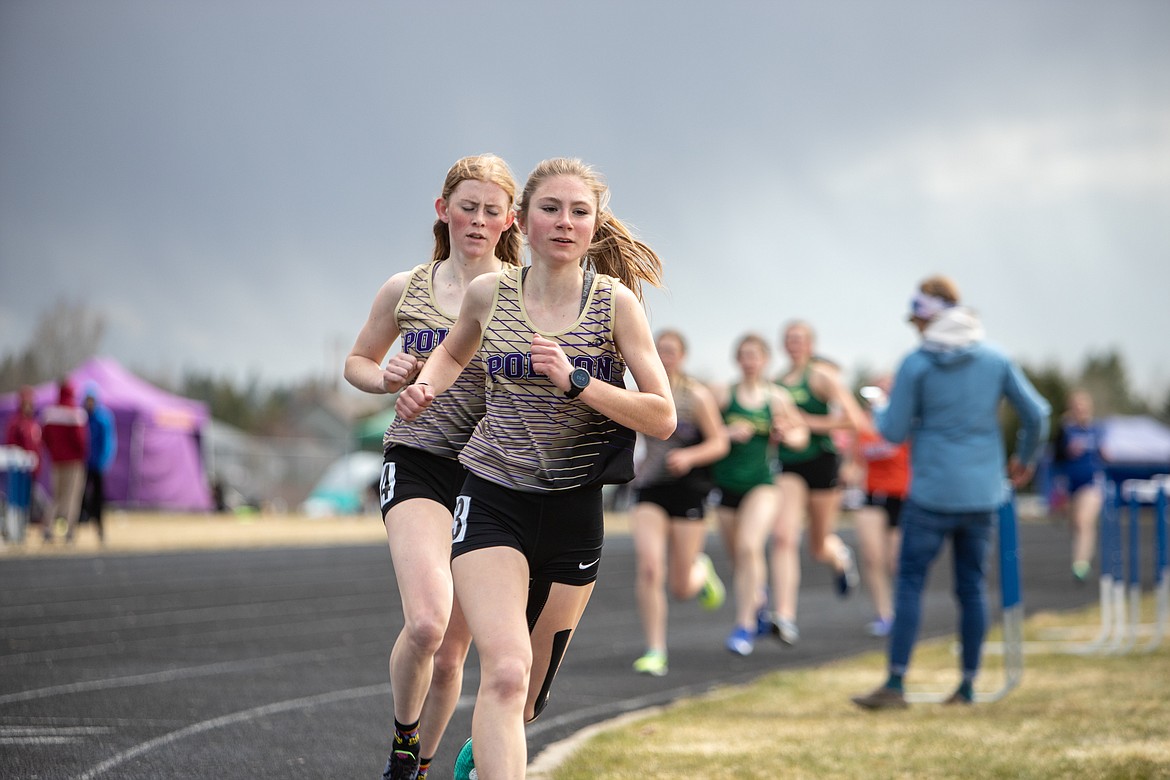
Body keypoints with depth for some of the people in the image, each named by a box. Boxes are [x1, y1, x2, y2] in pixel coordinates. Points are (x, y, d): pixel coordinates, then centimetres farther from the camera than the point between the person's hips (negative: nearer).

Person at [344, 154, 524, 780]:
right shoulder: (406, 290, 8)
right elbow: (357, 362, 20)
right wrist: (388, 379, -1)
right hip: (417, 463, -1)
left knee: (450, 652, 6)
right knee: (426, 622, -24)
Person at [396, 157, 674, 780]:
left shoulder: (615, 302, -6)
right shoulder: (488, 294, 0)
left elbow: (662, 419, -10)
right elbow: (454, 351, 24)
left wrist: (575, 380, -21)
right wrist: (424, 386, 3)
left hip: (574, 511, 1)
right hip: (494, 501, -1)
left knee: (527, 695, 16)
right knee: (505, 670, -24)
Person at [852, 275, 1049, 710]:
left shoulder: (916, 365, -8)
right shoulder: (995, 360, 3)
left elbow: (894, 432, -5)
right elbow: (1036, 414, 6)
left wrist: (878, 412, 17)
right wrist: (1025, 458, 23)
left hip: (932, 494, -4)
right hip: (982, 494, 4)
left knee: (910, 581, 0)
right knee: (972, 586, 10)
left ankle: (895, 683, -6)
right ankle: (968, 685, 12)